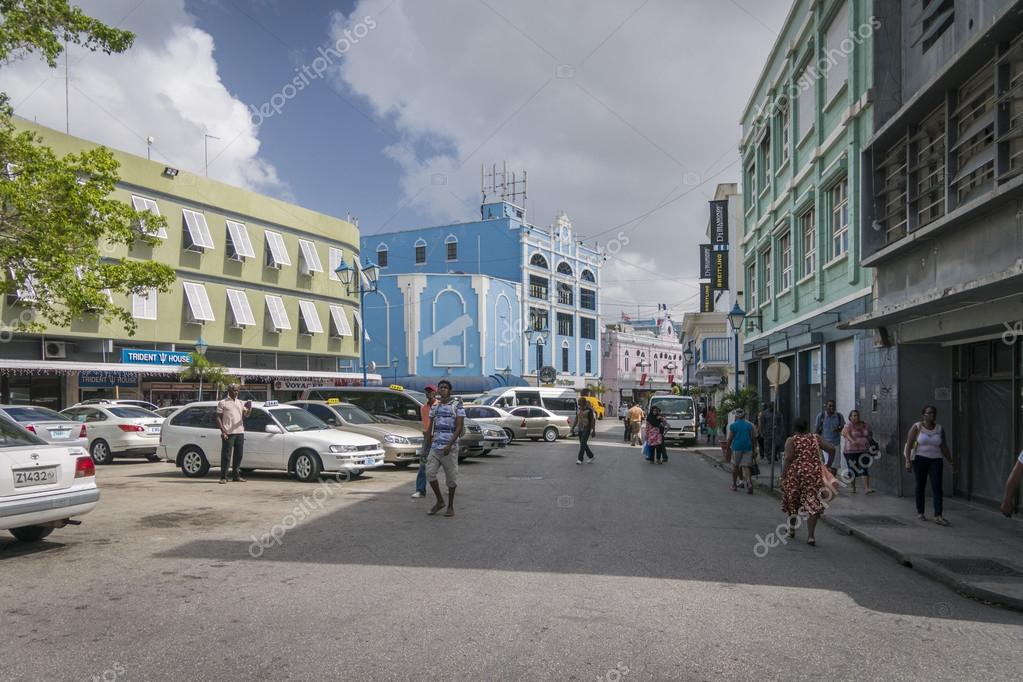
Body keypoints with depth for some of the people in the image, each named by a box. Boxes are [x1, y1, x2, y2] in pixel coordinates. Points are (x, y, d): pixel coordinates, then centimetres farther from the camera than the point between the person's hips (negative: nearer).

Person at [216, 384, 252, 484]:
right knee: (226, 455, -5)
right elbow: (218, 418, -2)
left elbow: (246, 415, 8)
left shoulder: (240, 403, 17)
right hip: (228, 433, -5)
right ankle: (223, 477, -1)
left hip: (240, 432, 5)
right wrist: (223, 431, -12)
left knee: (238, 455, 7)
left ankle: (236, 475, 15)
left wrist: (249, 408, -13)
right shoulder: (222, 403, 3)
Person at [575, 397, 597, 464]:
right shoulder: (578, 410, 6)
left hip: (587, 429, -7)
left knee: (583, 444, -14)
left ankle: (580, 459, -13)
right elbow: (576, 419, 12)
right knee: (583, 444, 11)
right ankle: (591, 456, 28)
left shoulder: (589, 410, -13)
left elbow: (593, 420, -12)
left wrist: (594, 430, -15)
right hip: (580, 429, 7)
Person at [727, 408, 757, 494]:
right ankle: (749, 483, -22)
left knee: (735, 465, 13)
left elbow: (730, 438, -1)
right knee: (745, 466, 0)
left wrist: (727, 446, 11)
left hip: (737, 447, -2)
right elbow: (752, 437, 8)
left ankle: (734, 485, 23)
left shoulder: (732, 425, -2)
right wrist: (753, 448, 17)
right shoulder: (749, 425, 5)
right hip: (747, 447, 2)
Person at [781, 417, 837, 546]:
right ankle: (810, 536, -7)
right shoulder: (816, 438, 8)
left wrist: (783, 474, -6)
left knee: (792, 501, 19)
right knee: (812, 504, 2)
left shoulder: (791, 440, -1)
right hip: (813, 475, 1)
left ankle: (792, 528, 35)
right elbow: (831, 448, -1)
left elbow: (789, 457, -14)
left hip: (794, 474, -1)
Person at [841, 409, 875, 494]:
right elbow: (846, 433, -25)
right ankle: (853, 488, 21)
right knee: (853, 470, 5)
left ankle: (866, 489, -16)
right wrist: (852, 441, -41)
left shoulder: (864, 424, 7)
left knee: (865, 469, -9)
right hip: (851, 451, -3)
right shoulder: (848, 425, -7)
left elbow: (869, 435, 22)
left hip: (863, 451, 3)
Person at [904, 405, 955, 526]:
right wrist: (908, 461, -15)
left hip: (935, 461, 2)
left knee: (937, 487, -9)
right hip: (920, 460, -2)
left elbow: (944, 447, 13)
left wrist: (951, 461, 11)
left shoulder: (940, 428, 6)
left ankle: (938, 516, -13)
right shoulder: (916, 427, -4)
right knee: (920, 486, 7)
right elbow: (909, 445, -7)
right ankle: (920, 512, 22)